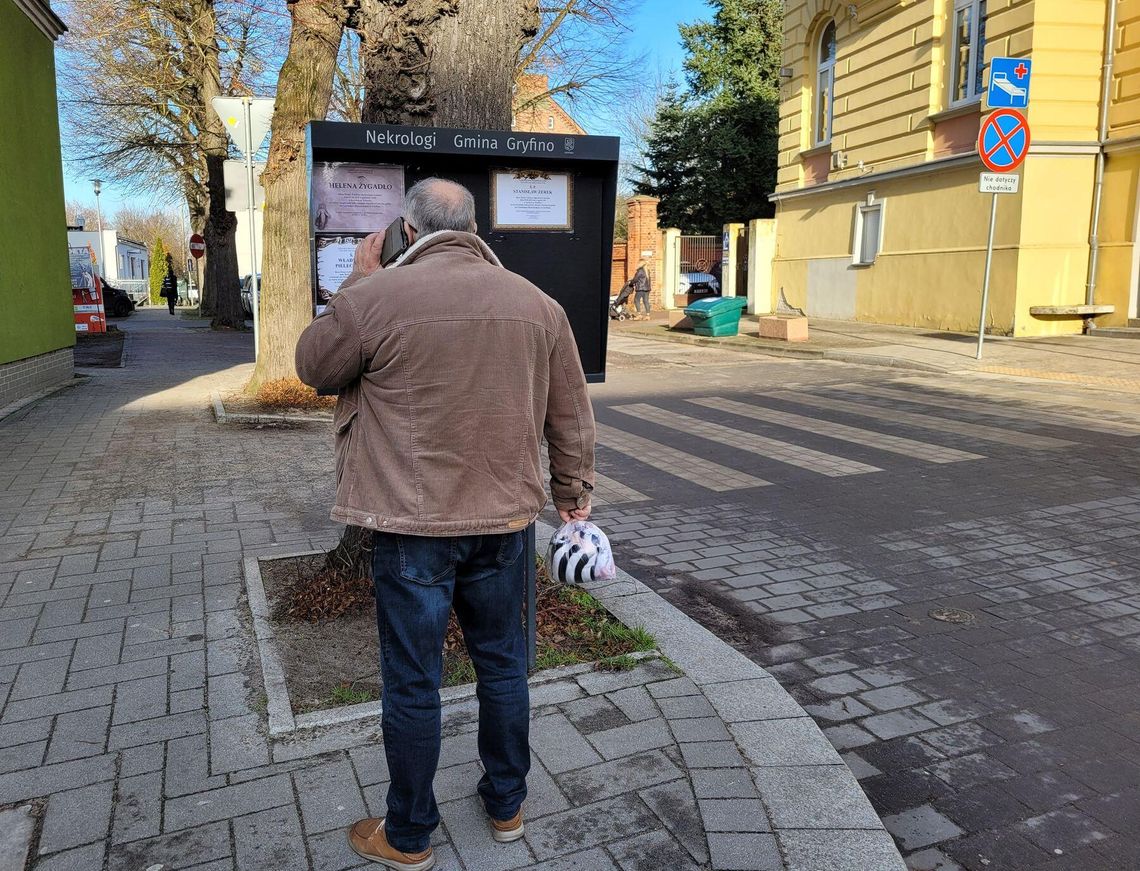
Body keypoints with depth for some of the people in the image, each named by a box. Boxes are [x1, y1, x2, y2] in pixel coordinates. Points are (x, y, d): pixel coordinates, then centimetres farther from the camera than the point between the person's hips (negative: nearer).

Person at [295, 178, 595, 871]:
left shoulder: (376, 297, -12)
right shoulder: (538, 302, 2)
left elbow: (313, 366, 6)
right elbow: (571, 416, 8)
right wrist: (573, 489, 22)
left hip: (412, 525, -3)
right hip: (505, 518, 4)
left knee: (413, 682, 11)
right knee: (503, 663, 19)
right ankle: (508, 807, 38)